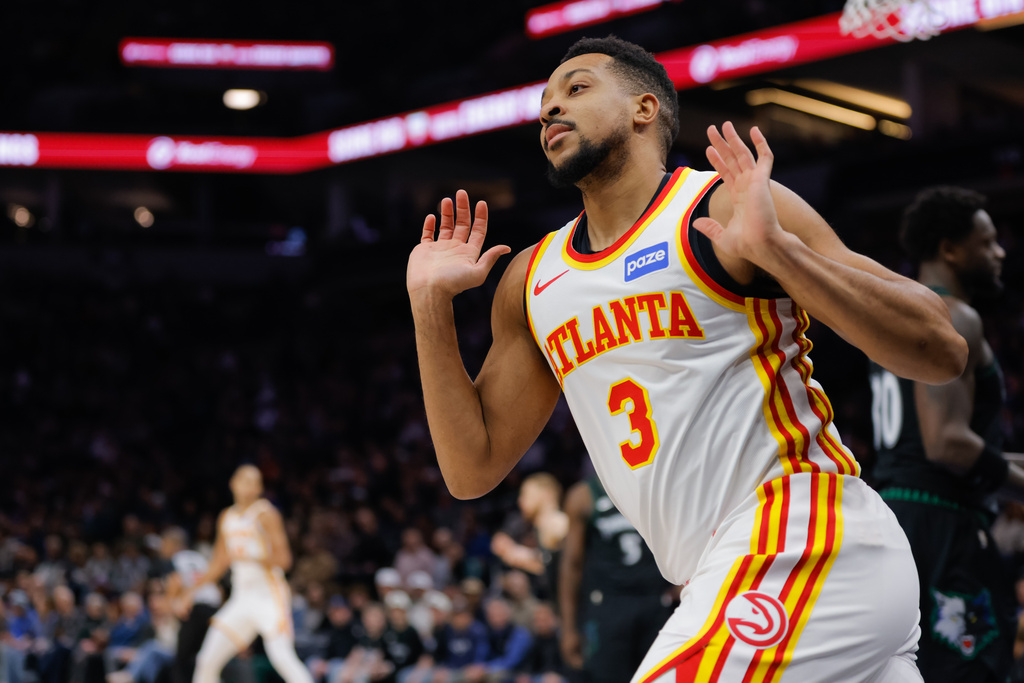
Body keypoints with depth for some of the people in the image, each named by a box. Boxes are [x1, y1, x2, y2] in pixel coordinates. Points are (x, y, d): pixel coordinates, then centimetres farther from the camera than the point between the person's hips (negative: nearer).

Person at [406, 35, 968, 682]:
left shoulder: (731, 207, -5)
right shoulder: (531, 281, 15)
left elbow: (943, 354, -11)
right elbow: (473, 469, 14)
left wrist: (776, 249, -22)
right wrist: (431, 306, 8)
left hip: (805, 538, -8)